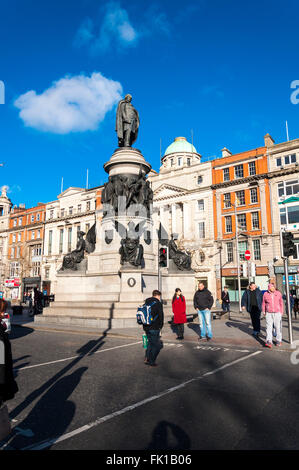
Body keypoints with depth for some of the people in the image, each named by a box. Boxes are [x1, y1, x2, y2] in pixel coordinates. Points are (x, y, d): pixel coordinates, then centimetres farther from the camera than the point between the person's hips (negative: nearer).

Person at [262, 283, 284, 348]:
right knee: (269, 327, -7)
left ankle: (278, 341, 19)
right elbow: (263, 303, 10)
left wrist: (281, 312, 9)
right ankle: (269, 342, -13)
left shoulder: (278, 293, 0)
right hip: (269, 313, 0)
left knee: (278, 327, 4)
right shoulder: (265, 294, 0)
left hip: (277, 313, 0)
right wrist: (263, 311, 10)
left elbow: (281, 303, 9)